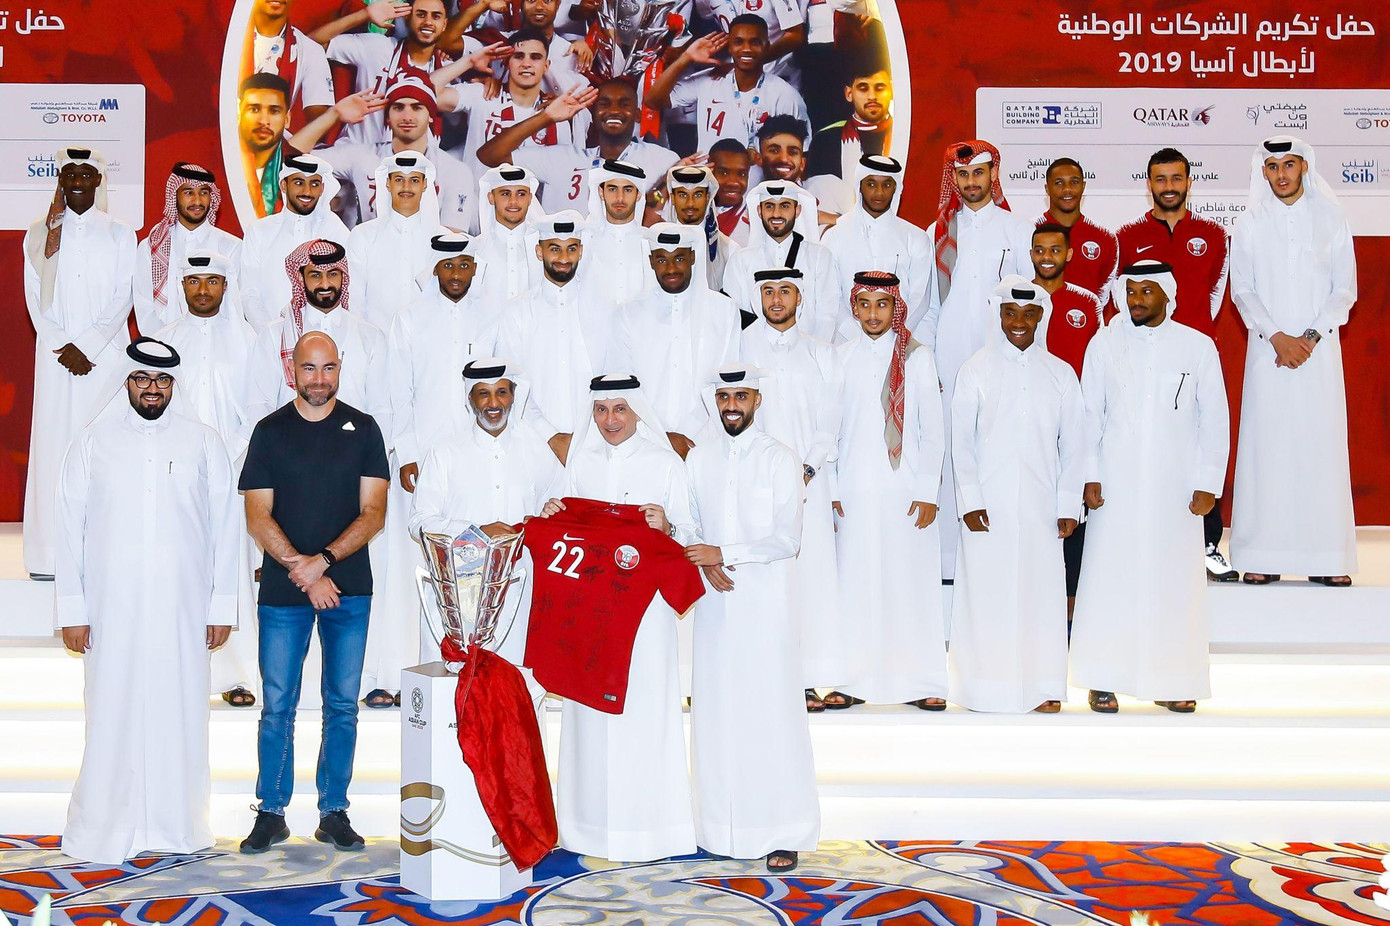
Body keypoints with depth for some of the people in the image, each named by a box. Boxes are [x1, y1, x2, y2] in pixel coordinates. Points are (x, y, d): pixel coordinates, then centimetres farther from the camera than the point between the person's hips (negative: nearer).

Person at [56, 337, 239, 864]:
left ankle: (178, 826, 12)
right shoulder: (92, 443, 7)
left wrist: (222, 605, 4)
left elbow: (224, 526, 8)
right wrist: (71, 609, 0)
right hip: (112, 606, 0)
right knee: (112, 713, -2)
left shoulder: (203, 444, 9)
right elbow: (70, 529, 6)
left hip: (183, 606, 1)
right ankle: (102, 832, 8)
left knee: (181, 711, 1)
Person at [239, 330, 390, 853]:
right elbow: (258, 517, 0)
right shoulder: (269, 432, 5)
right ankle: (272, 814, 12)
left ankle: (334, 814, 14)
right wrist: (301, 570, -12)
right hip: (282, 592, 0)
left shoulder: (363, 430, 6)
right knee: (277, 706, 2)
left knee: (342, 706, 5)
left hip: (349, 590, 1)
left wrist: (322, 560, -12)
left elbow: (373, 513, 0)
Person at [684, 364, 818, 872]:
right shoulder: (699, 459, 9)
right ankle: (723, 825, 15)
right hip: (715, 601, 4)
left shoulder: (779, 460, -3)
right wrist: (704, 562, -7)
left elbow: (786, 540, -9)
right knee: (717, 710, 5)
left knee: (773, 710, -3)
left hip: (766, 601, -4)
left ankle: (783, 833, 4)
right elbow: (689, 526, 13)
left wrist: (722, 553, -16)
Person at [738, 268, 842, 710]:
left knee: (812, 571, -3)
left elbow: (829, 421, 10)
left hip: (807, 480, 2)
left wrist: (809, 466, -6)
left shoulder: (820, 353, 15)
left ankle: (812, 677, 2)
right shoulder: (740, 345, 9)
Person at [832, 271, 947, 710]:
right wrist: (829, 489, 2)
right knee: (856, 582, 1)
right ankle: (856, 678, 9)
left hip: (907, 487, -1)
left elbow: (933, 428, 2)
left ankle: (920, 681, 5)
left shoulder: (917, 356, 3)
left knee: (913, 581, -1)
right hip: (855, 489, 1)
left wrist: (928, 491, -4)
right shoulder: (842, 356, 7)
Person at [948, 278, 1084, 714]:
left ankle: (1042, 686, 13)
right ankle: (985, 686, 9)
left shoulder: (1061, 374, 8)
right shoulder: (977, 369, 3)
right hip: (989, 505, -1)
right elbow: (961, 440, 1)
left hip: (1040, 506, 2)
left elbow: (1073, 444, 9)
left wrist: (1068, 506, 4)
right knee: (986, 591, -1)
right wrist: (970, 501, -6)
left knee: (1042, 590, 2)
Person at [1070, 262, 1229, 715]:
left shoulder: (1198, 346, 4)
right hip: (1117, 485, 0)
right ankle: (1104, 681, 8)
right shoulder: (1104, 344, 6)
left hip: (1176, 486, 0)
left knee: (1176, 580, 2)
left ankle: (1172, 682, 12)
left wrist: (1208, 483, 0)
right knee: (1109, 578, -1)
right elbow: (1089, 414, 6)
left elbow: (1215, 418, 5)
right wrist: (1089, 476, -1)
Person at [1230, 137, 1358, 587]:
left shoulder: (1331, 219, 8)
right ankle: (1262, 556, -1)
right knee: (1266, 445, -4)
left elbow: (1345, 290, 4)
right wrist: (1277, 338, -9)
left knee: (1322, 444, -3)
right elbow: (1242, 291, 3)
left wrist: (1310, 338, -9)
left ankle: (1326, 557, 1)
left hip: (1319, 349, 0)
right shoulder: (1250, 224, 8)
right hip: (1267, 348, 0)